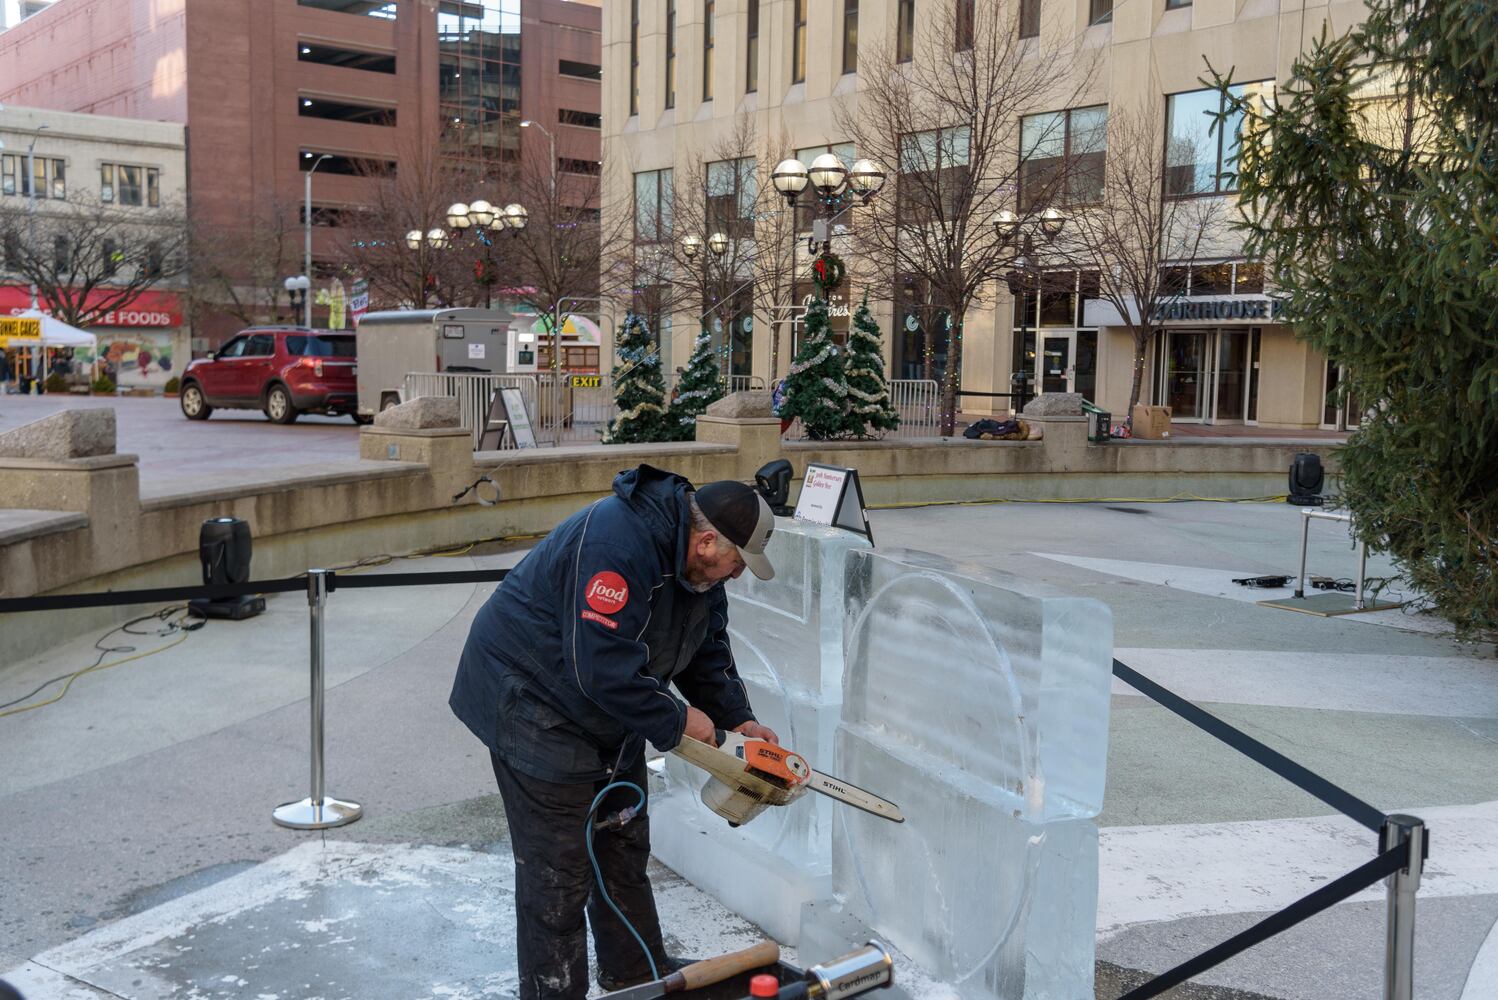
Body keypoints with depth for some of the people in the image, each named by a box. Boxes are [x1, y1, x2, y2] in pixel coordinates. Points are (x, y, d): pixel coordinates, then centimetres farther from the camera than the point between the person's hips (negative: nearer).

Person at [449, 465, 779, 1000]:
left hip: (610, 710, 10)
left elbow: (708, 652, 10)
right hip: (535, 706, -10)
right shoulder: (617, 542, -34)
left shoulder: (700, 567, -3)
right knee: (559, 871, -5)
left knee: (625, 845, 19)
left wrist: (738, 718, -2)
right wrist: (676, 721, -22)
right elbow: (604, 668, -35)